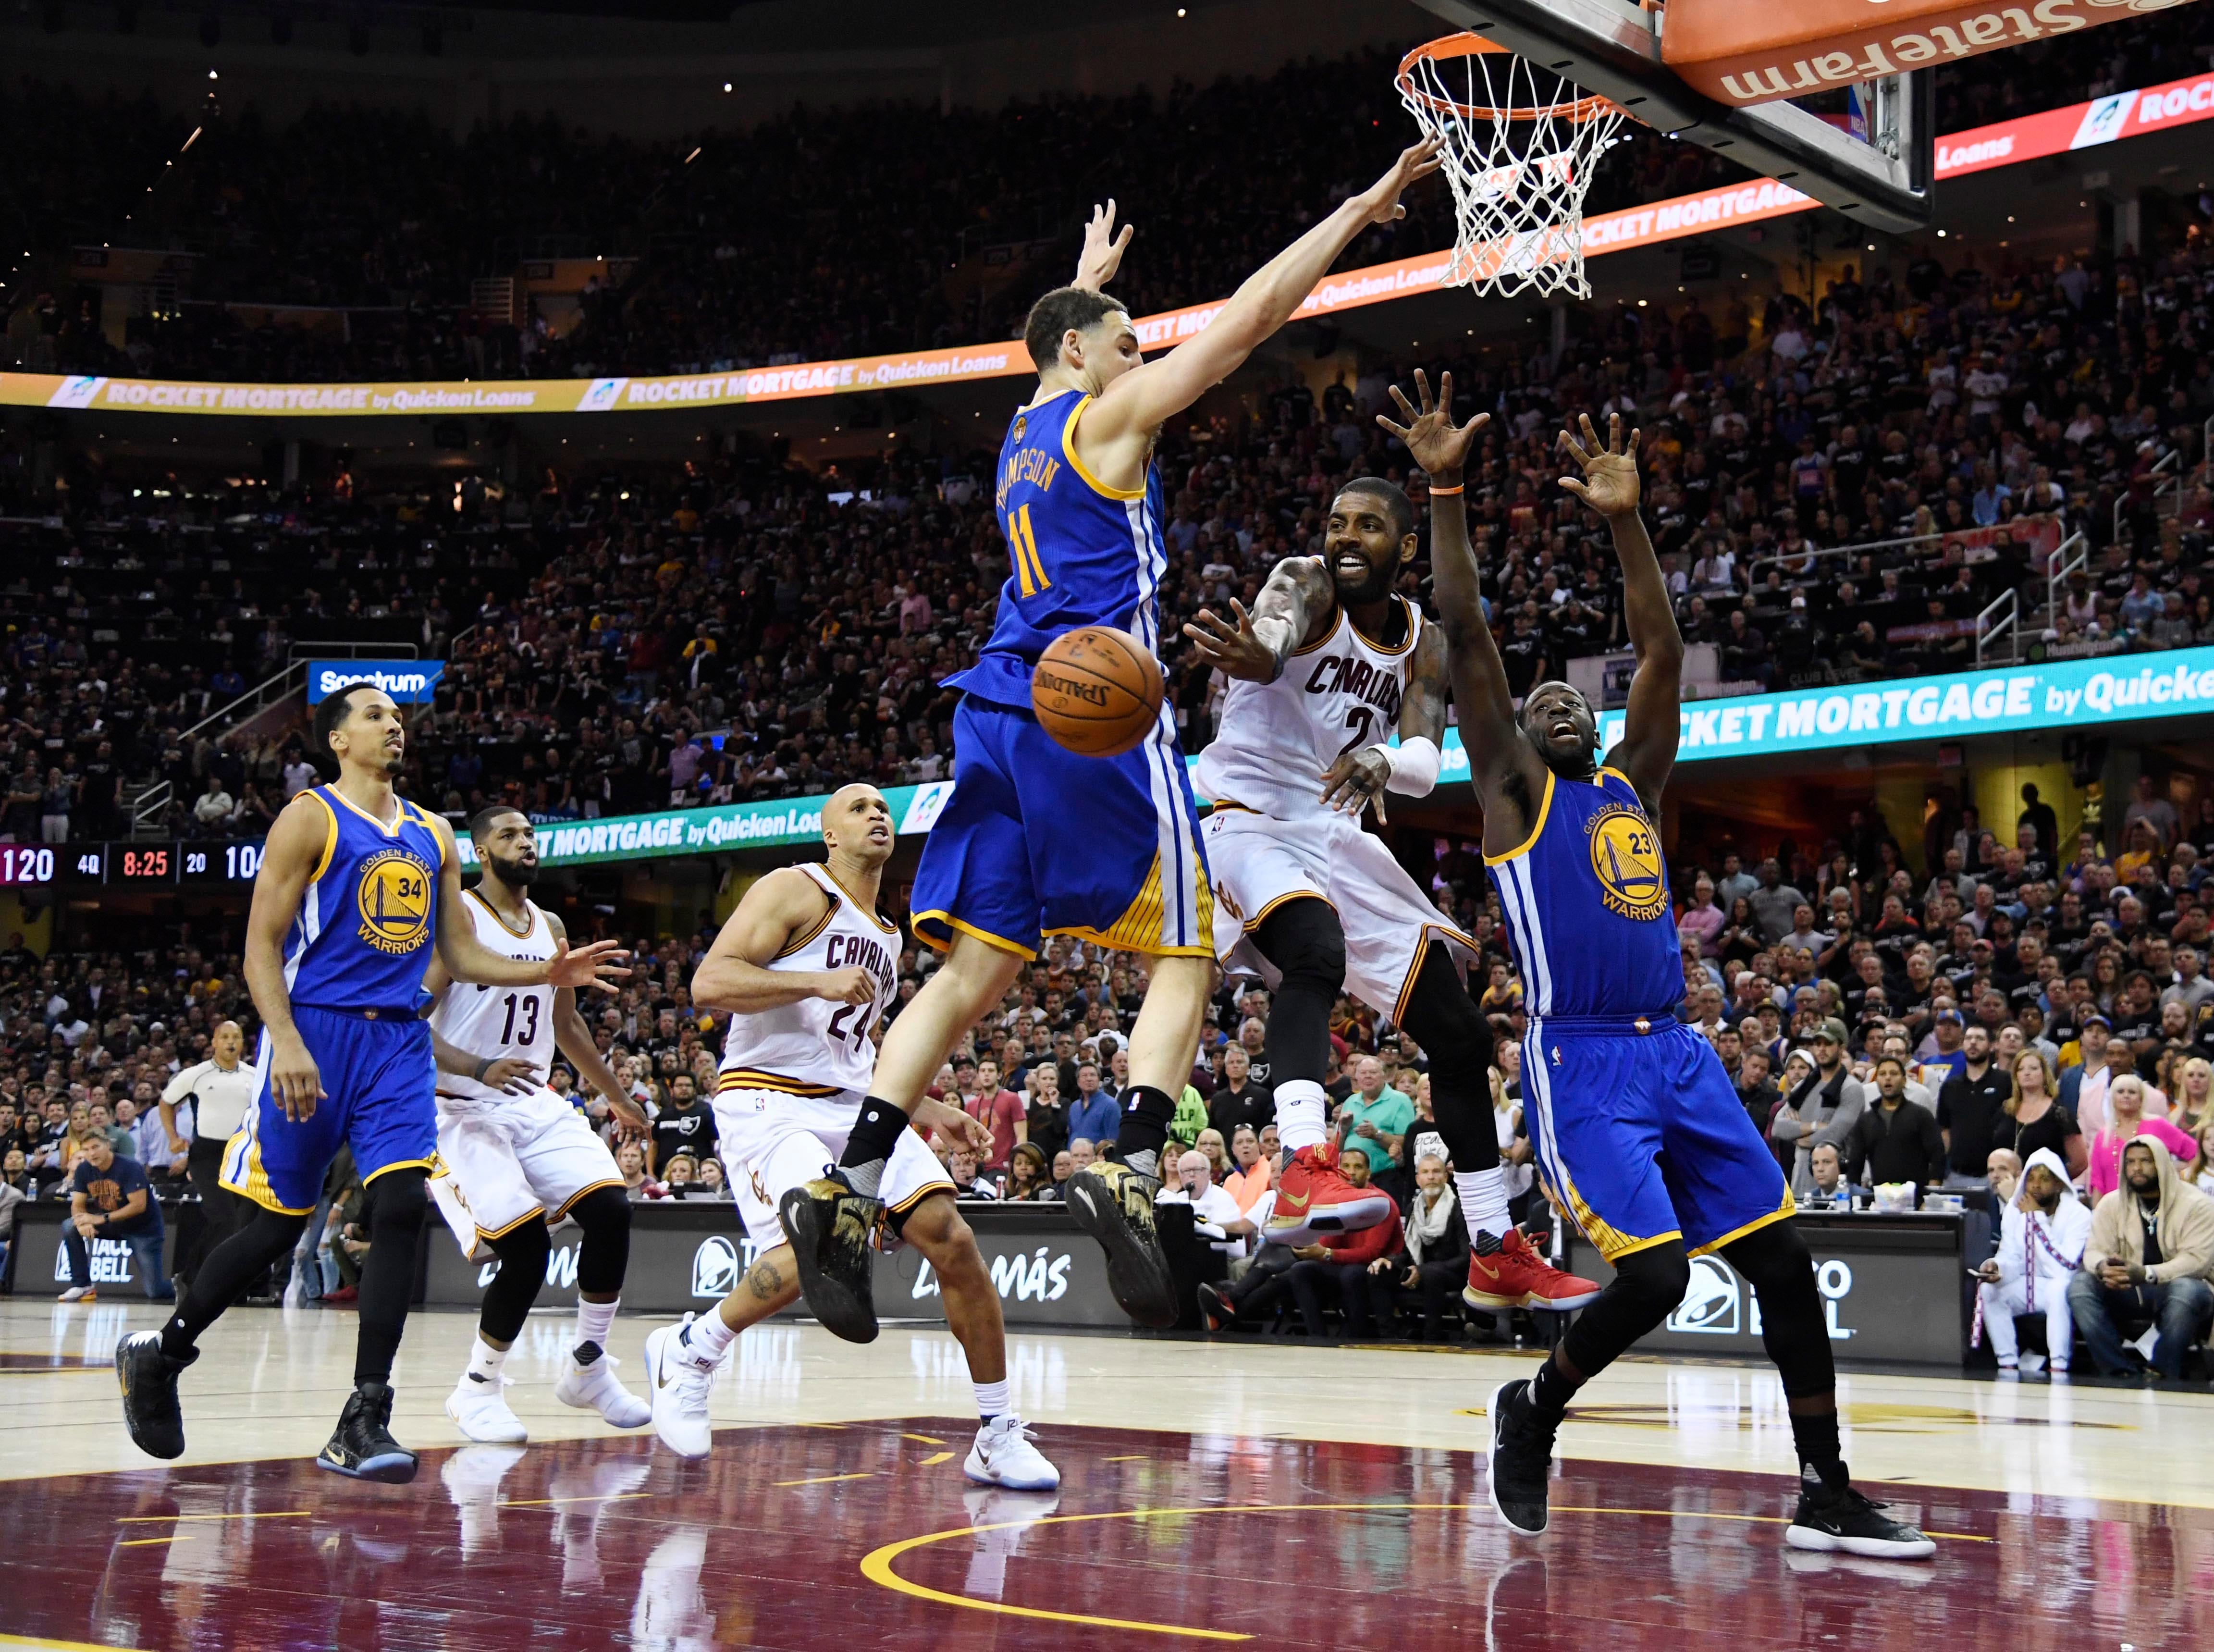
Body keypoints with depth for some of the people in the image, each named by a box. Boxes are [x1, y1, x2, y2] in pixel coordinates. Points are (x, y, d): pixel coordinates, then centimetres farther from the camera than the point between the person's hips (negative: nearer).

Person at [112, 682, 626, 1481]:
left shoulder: (433, 835, 16)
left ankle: (364, 1422, -9)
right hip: (315, 1032, -4)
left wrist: (548, 972, 3)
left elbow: (461, 954, 18)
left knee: (402, 1209, -12)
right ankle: (158, 1353, 25)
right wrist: (287, 1043, -20)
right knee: (279, 1225, 2)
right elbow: (261, 945, -7)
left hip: (398, 1041, 4)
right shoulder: (309, 818, -2)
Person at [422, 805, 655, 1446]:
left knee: (610, 1211, -11)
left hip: (535, 1103, 7)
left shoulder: (550, 927, 12)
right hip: (464, 1110, -7)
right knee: (526, 1248, -19)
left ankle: (588, 1368, 5)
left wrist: (617, 1097, 30)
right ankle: (477, 1390, 1)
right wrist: (479, 1068, -33)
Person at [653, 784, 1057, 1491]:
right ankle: (687, 1352, -5)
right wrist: (818, 982, -24)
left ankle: (998, 1439, 0)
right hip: (769, 1102, -7)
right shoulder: (795, 891, -2)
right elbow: (708, 983, -15)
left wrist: (932, 1111, 22)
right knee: (820, 1243, -31)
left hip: (855, 1107, 7)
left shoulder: (886, 938, 22)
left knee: (953, 1240, -9)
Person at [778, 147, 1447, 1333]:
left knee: (974, 968, 4)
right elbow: (1253, 313, -1)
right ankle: (1130, 1171, -22)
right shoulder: (1109, 416, 2)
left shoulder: (1024, 431, 23)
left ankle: (849, 1191, -6)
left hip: (1001, 713, 7)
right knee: (1184, 955, -2)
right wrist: (1358, 211, 6)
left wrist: (1091, 274, 64)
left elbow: (1070, 338, 48)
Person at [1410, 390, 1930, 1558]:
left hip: (1676, 1054, 6)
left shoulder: (1633, 785, 18)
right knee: (1654, 1277, -17)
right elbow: (1466, 637, -4)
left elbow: (1661, 648, 15)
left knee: (1784, 1263, 1)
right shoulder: (1513, 791, 5)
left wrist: (1623, 517, 10)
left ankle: (1827, 1496, 10)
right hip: (1581, 1063, -6)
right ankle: (1531, 1411, 10)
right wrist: (1446, 490, -9)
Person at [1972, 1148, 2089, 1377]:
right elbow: (2011, 1258, -3)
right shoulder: (2014, 1210, -1)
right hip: (2028, 1287, 5)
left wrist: (2036, 1218, -25)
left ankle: (2058, 1366, -34)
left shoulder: (2078, 1215, -17)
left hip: (2063, 1289, -5)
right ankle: (2008, 1364, -17)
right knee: (1988, 1289, -21)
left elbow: (2064, 1269, -27)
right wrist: (1998, 1268, -29)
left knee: (2058, 1288, -37)